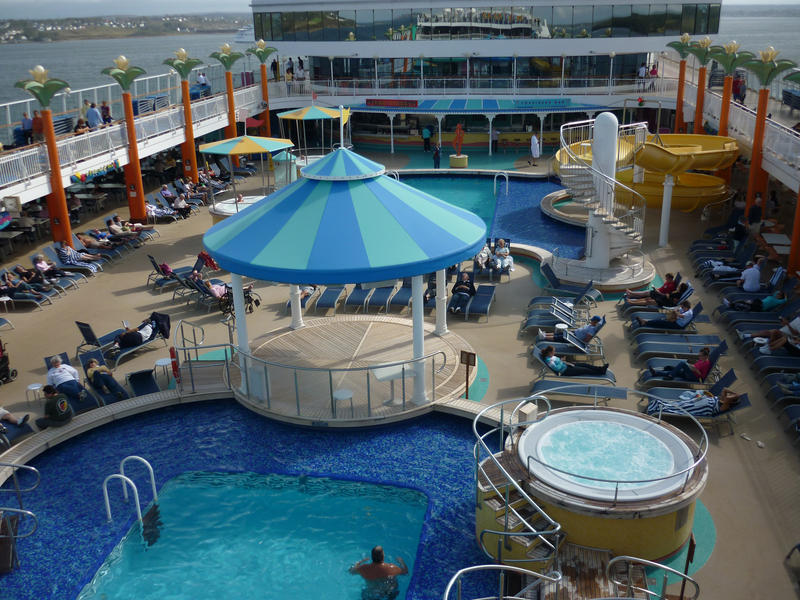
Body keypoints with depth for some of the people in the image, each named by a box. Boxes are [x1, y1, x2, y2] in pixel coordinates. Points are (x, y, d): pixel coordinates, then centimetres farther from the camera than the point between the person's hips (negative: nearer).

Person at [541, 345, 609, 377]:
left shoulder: (551, 356, 5)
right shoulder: (548, 361, -25)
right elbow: (557, 368, -28)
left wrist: (568, 363, 7)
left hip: (566, 366, 10)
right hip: (564, 371, -10)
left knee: (584, 365, 4)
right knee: (584, 370, -6)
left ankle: (600, 368, 10)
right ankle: (601, 372, 4)